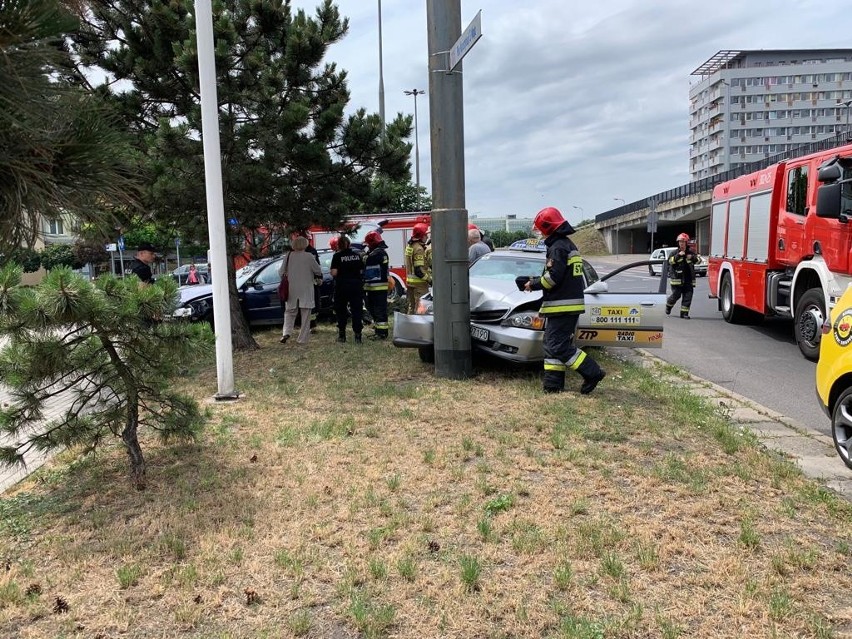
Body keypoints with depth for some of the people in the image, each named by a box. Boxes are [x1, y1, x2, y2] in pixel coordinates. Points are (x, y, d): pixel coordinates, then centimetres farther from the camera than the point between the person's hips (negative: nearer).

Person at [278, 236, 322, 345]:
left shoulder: (288, 256, -2)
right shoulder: (309, 256, -10)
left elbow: (281, 271, 3)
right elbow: (318, 271, -4)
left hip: (291, 289, 2)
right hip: (306, 290, -2)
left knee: (290, 312, 15)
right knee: (305, 315, 6)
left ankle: (286, 332, -5)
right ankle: (302, 339, 8)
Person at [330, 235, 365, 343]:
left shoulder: (337, 256, -8)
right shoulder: (357, 255, 4)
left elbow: (334, 273, -13)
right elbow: (362, 271, 4)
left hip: (342, 285, -2)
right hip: (356, 285, 2)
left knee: (341, 311, 12)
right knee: (356, 310, 4)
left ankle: (342, 334, 14)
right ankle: (357, 335, 0)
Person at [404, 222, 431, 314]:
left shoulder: (410, 246, 13)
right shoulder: (419, 248, -17)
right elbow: (419, 270, -22)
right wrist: (429, 279, -15)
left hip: (410, 281, 10)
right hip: (419, 282, -10)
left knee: (412, 306, 17)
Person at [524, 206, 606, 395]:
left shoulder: (558, 247, -14)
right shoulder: (568, 245, 19)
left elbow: (553, 277, -21)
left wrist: (533, 284, -6)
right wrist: (536, 281, 14)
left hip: (562, 306, -10)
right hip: (570, 304, 10)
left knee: (558, 346, -9)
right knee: (552, 344, 12)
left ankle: (593, 373, -5)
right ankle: (553, 384, 13)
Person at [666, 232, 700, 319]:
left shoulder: (691, 252, 9)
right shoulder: (675, 253, 3)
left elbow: (699, 260, 1)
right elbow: (670, 261, -13)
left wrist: (692, 257, -19)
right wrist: (678, 255, -28)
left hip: (688, 279, 2)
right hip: (677, 278, -2)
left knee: (688, 296, -2)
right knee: (676, 295, -2)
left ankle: (684, 313, 4)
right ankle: (668, 306, 28)